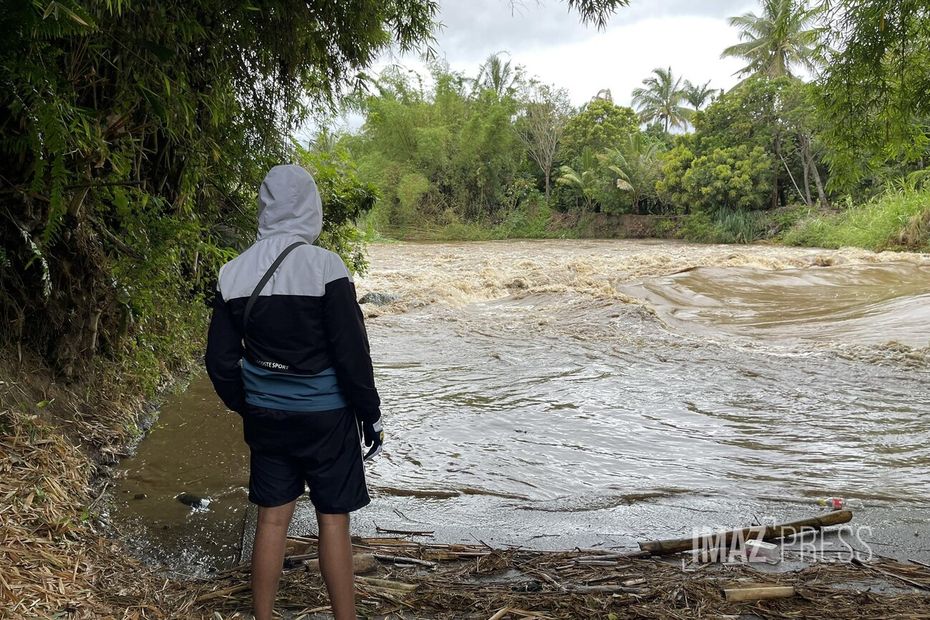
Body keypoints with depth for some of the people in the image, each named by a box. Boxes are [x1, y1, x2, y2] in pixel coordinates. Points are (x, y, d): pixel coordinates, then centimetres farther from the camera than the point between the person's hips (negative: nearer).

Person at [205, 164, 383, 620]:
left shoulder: (233, 273, -1)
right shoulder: (324, 266, -14)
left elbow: (220, 361, 4)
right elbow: (352, 353, -14)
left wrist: (244, 408, 18)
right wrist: (370, 414, -3)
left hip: (265, 418, 4)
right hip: (324, 416, -4)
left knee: (272, 518, 14)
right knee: (333, 519, 7)